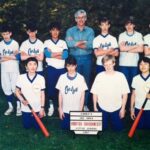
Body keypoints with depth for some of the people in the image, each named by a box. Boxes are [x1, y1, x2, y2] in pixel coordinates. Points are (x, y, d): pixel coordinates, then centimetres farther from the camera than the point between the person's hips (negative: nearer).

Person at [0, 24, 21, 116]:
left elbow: (18, 57, -12)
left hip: (14, 70, -3)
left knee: (15, 88, -3)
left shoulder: (15, 43, -3)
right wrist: (12, 56, -14)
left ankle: (18, 107, 11)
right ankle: (10, 107, 22)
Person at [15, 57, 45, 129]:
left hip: (37, 109, -1)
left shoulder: (41, 78, -13)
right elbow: (17, 91, 1)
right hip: (25, 109, 1)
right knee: (27, 126, 15)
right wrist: (22, 100, -15)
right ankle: (29, 119, 45)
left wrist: (42, 108, -5)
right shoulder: (21, 77, -11)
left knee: (37, 127, 12)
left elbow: (42, 94, -6)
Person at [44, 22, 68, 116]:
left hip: (61, 69, 1)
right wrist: (60, 53, -8)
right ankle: (51, 105, 12)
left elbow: (65, 55, -5)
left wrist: (52, 54, -9)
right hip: (51, 68, -1)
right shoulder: (47, 42, 8)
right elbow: (47, 54, -11)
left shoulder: (63, 42, 11)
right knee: (50, 87, 0)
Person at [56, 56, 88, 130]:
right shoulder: (62, 77, -2)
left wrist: (80, 110, -4)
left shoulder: (81, 78, -6)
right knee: (64, 128, 7)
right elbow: (60, 94, 3)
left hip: (77, 110, -1)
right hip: (65, 110, 1)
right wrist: (60, 108, 1)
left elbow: (82, 95, -2)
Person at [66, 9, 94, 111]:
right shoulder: (70, 31, 5)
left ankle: (85, 104, 17)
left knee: (87, 82, 6)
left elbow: (91, 45, -10)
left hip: (87, 59, 1)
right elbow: (69, 44, -14)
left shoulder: (90, 31, 7)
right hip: (74, 59, -1)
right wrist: (84, 42, -16)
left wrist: (75, 43, -11)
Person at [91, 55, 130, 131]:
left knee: (118, 128, 11)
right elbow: (95, 93, -3)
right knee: (102, 127, 9)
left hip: (116, 108, 0)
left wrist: (123, 108, -4)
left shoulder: (120, 76, -12)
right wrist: (95, 107, -1)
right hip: (102, 108, 0)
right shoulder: (99, 76, -11)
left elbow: (125, 94, -5)